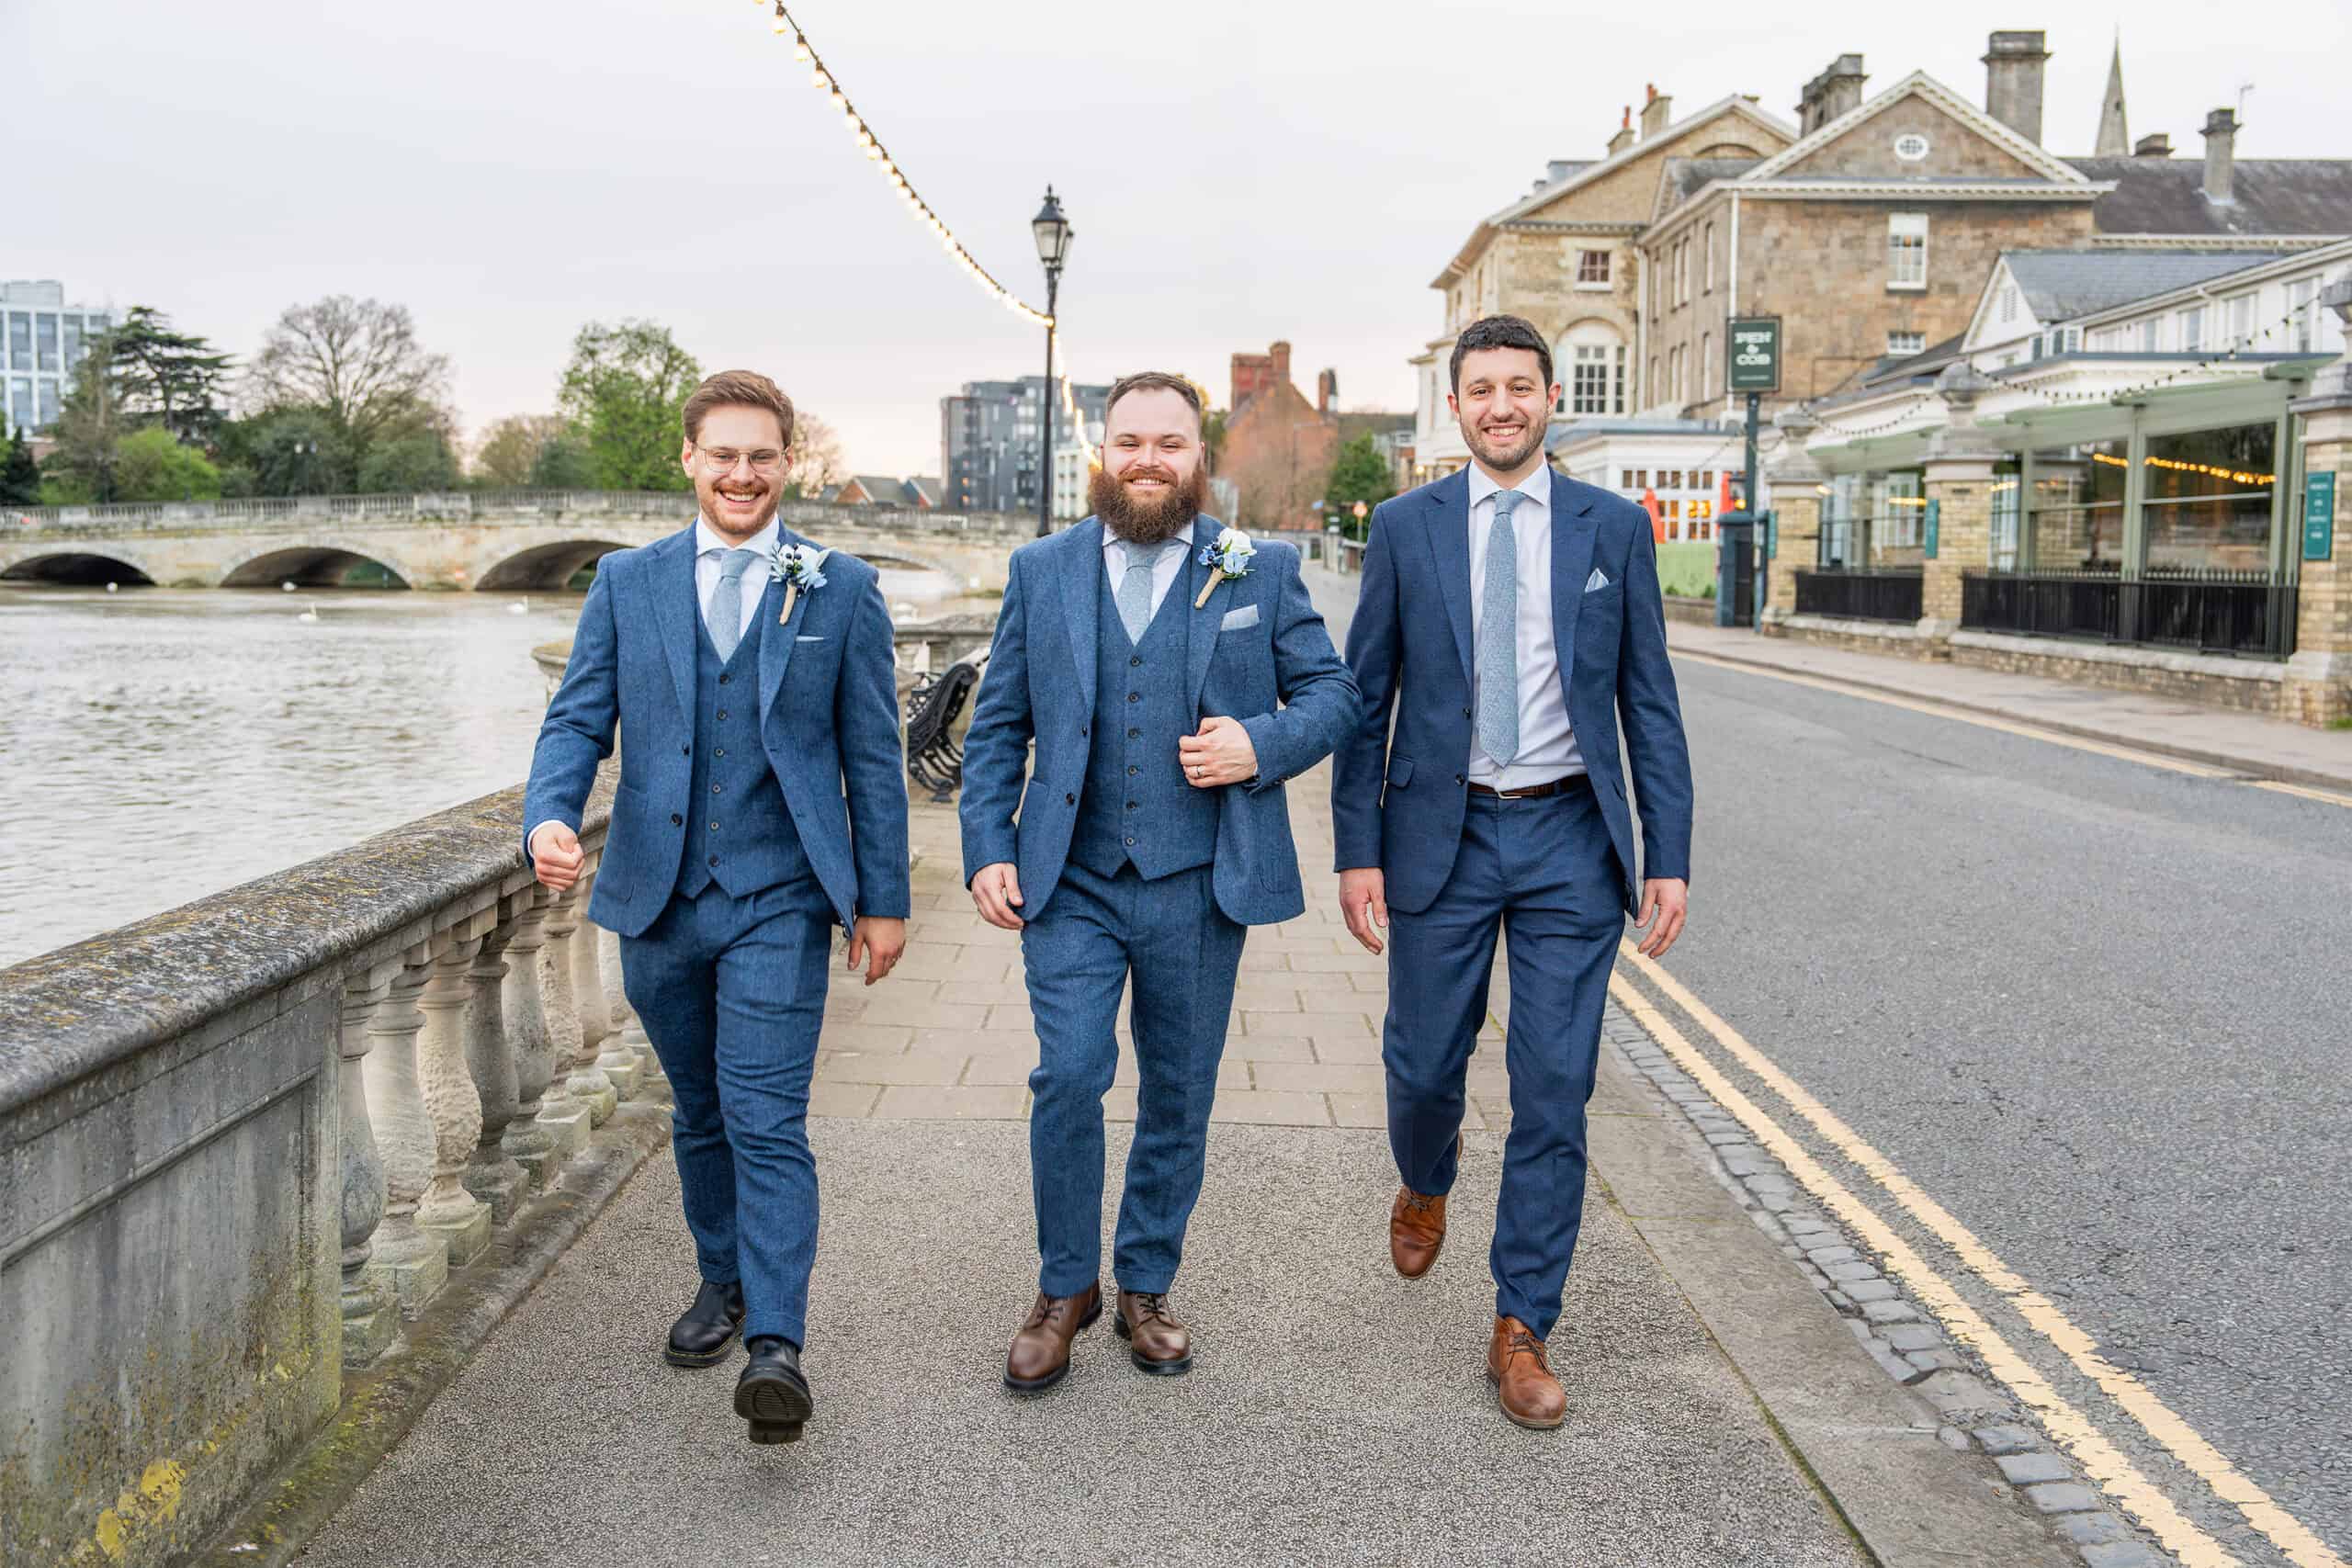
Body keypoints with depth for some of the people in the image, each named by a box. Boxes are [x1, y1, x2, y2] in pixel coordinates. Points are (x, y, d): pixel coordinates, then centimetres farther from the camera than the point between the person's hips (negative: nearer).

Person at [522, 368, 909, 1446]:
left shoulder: (842, 590, 2)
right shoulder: (627, 583, 7)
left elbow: (871, 755, 3)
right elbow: (578, 719, 4)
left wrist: (883, 899, 2)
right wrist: (551, 816, -17)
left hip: (779, 901, -3)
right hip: (660, 898, 3)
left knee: (765, 1118, -12)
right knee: (699, 1114, 17)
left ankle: (774, 1346, -14)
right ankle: (724, 1280, 36)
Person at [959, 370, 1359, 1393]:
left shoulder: (1260, 571, 4)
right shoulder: (1042, 571, 7)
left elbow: (1331, 693, 6)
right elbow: (997, 726, 8)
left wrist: (1262, 745, -14)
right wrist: (987, 850, -1)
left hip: (1199, 886, 0)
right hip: (1072, 883, 0)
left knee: (1178, 1096, 10)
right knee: (1068, 1079, -9)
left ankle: (1147, 1286, 29)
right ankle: (1066, 1287, 12)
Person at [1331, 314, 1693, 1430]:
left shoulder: (1613, 528, 3)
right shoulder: (1405, 527, 2)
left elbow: (1649, 702, 4)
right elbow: (1365, 699, 3)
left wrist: (1669, 858, -1)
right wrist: (1357, 851, -3)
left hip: (1569, 837, 0)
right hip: (1443, 836, 0)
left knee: (1554, 1094, 1)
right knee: (1424, 1065, 9)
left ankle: (1521, 1330, 14)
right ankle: (1425, 1187, 45)